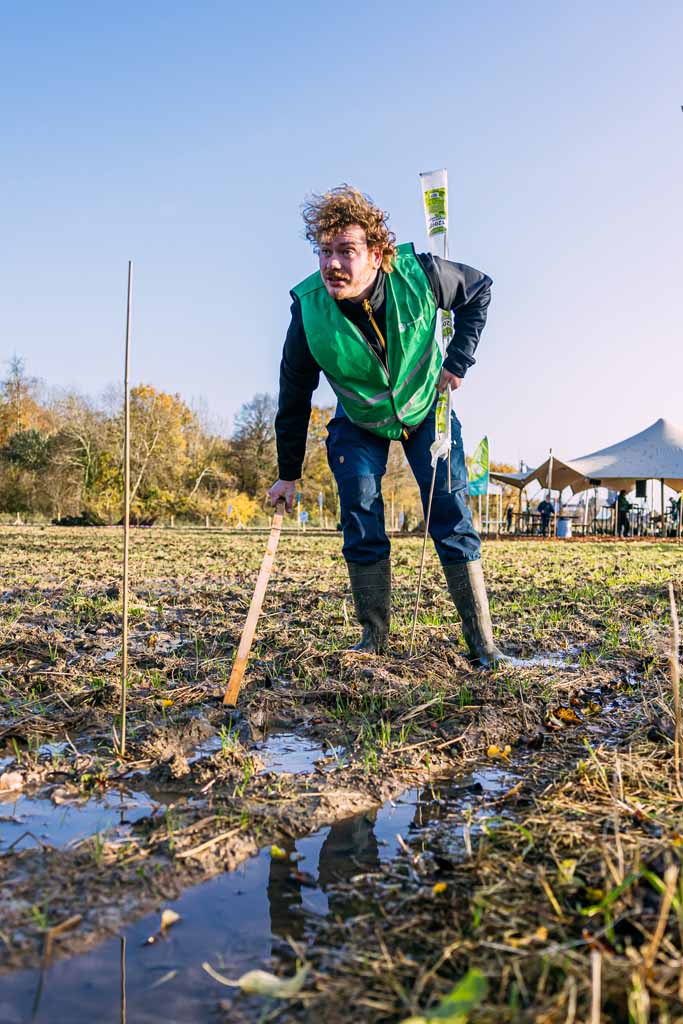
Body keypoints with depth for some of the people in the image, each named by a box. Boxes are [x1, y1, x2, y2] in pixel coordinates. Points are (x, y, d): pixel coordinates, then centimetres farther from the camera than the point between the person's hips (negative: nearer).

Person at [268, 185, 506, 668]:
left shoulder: (419, 274, -28)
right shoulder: (309, 308, -26)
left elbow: (480, 289, -5)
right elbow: (294, 396, -12)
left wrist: (458, 360, -14)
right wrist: (288, 474, -7)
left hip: (426, 409, 0)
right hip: (358, 424, 1)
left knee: (451, 516, -6)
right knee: (362, 528, -7)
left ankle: (482, 641, 4)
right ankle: (374, 638, 9)